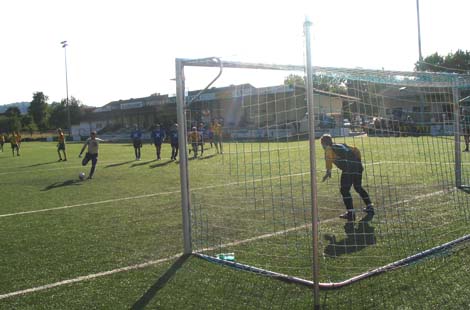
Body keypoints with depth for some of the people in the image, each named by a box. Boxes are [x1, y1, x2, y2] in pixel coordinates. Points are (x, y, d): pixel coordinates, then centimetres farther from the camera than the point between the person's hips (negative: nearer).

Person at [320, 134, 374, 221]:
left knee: (345, 190, -4)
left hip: (348, 168, -8)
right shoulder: (341, 145, 27)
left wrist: (328, 171, -20)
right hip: (358, 166, 8)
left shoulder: (329, 149, 7)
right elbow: (356, 150, 28)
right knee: (358, 187, 25)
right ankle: (370, 207, 35)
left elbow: (329, 158, -16)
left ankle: (351, 213, -11)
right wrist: (358, 161, 34)